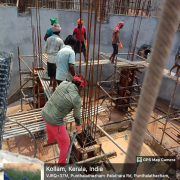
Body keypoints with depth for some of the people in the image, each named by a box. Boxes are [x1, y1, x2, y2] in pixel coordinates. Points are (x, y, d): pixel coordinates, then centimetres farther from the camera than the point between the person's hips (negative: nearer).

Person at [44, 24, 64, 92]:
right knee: (55, 75, 5)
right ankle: (53, 89, 12)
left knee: (51, 73, 25)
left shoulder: (49, 39, 1)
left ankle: (51, 83, 47)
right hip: (56, 59, -6)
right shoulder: (60, 40, -14)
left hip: (49, 59, 6)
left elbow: (45, 49, 8)